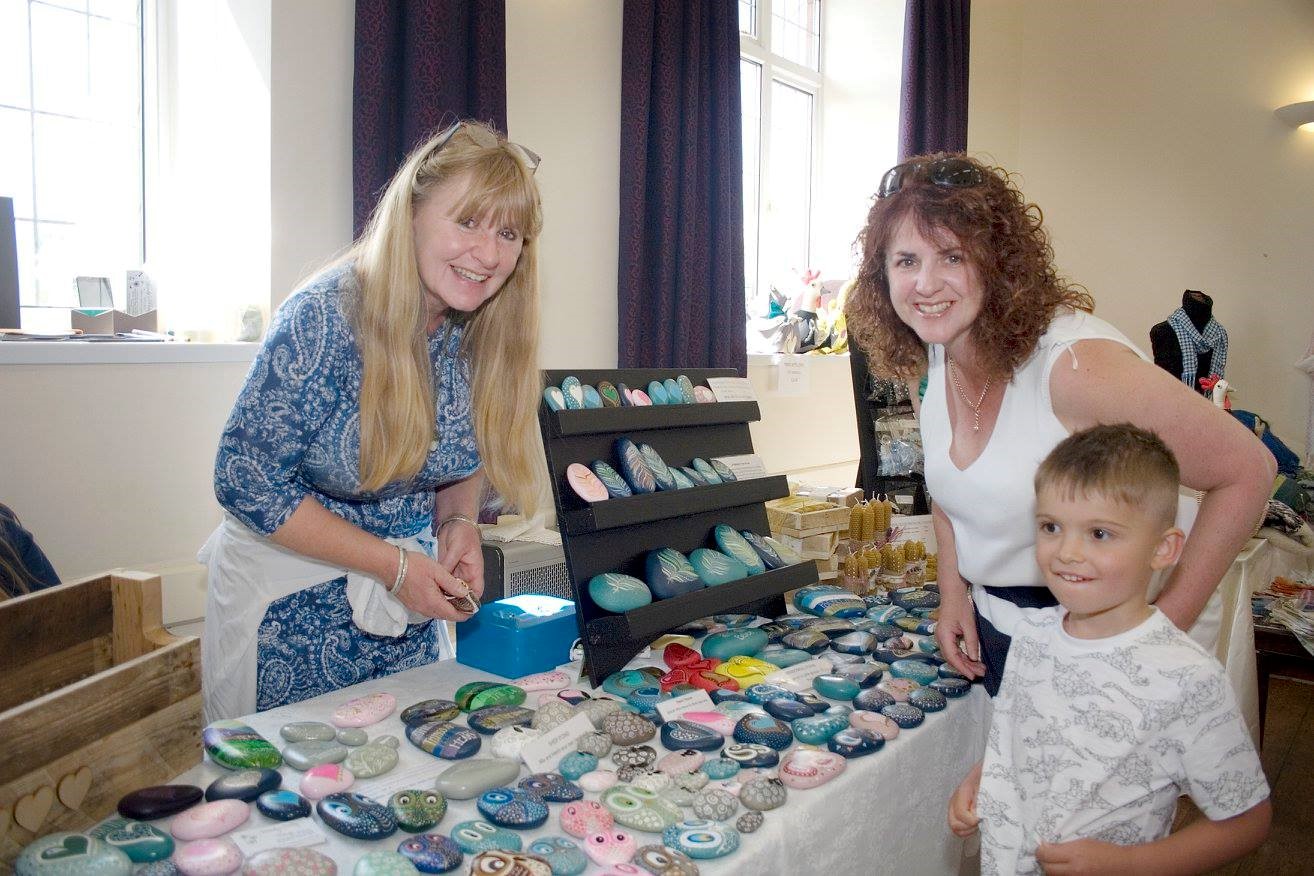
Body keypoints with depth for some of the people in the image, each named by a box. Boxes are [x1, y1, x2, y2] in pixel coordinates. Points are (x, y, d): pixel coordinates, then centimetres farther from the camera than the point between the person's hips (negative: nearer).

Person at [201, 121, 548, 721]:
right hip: (289, 603, -5)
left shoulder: (483, 334, -8)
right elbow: (245, 480, -20)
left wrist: (458, 524, -13)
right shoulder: (325, 319, -25)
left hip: (408, 598, 5)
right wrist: (393, 564, -20)